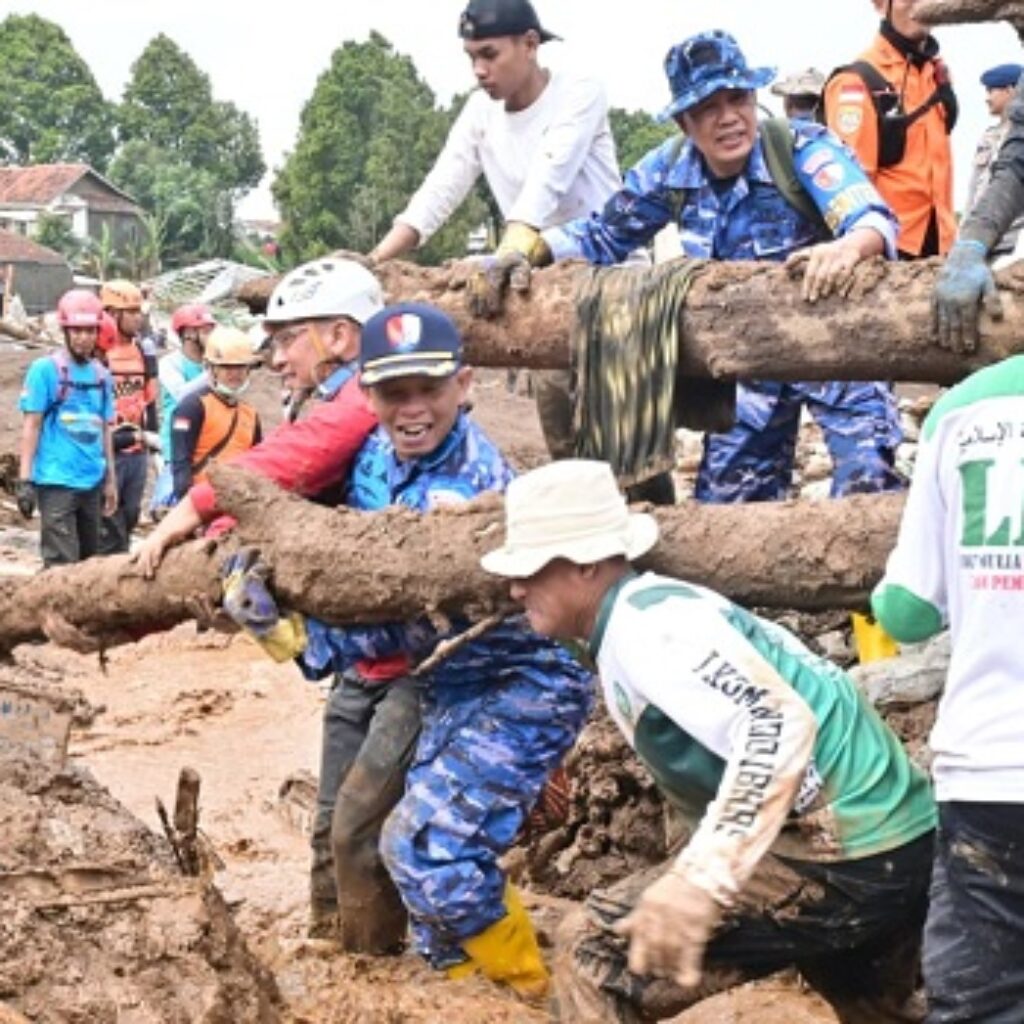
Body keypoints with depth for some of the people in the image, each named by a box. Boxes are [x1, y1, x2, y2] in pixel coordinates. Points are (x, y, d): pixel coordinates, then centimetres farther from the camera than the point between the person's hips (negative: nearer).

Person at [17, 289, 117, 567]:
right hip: (56, 482, -6)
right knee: (62, 565, -10)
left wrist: (110, 480, 18)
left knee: (89, 561, 14)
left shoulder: (101, 374, 11)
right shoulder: (45, 369, -4)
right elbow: (32, 425, -5)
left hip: (92, 482, 6)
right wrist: (25, 479, -10)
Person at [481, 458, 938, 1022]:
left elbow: (779, 726, -28)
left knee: (595, 950, -13)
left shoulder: (646, 623, -15)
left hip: (842, 857, -11)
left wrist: (698, 882, -34)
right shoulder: (644, 614, 15)